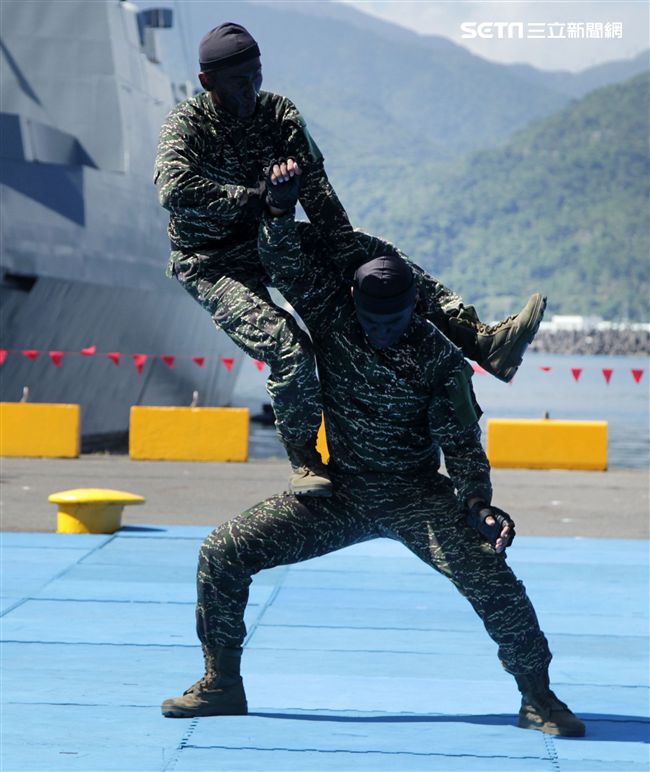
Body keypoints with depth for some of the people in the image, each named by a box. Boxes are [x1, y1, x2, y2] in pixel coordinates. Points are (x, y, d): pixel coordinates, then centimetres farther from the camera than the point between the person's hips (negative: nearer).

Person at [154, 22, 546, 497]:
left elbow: (316, 190, -12)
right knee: (290, 351, -26)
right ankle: (303, 458, -4)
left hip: (274, 243, 6)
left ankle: (485, 343, -10)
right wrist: (254, 197, -32)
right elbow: (174, 189, -35)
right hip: (211, 263, -5)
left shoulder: (279, 114, -3)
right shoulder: (188, 124, -15)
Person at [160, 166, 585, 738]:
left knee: (490, 573, -27)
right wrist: (280, 206, -30)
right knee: (221, 554, -9)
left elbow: (461, 442, -14)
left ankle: (538, 697, -12)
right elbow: (284, 256, -10)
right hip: (338, 496, 3)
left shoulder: (440, 358, -13)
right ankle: (222, 684, 6)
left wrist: (478, 504, -29)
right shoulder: (332, 315, -7)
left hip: (417, 497, -3)